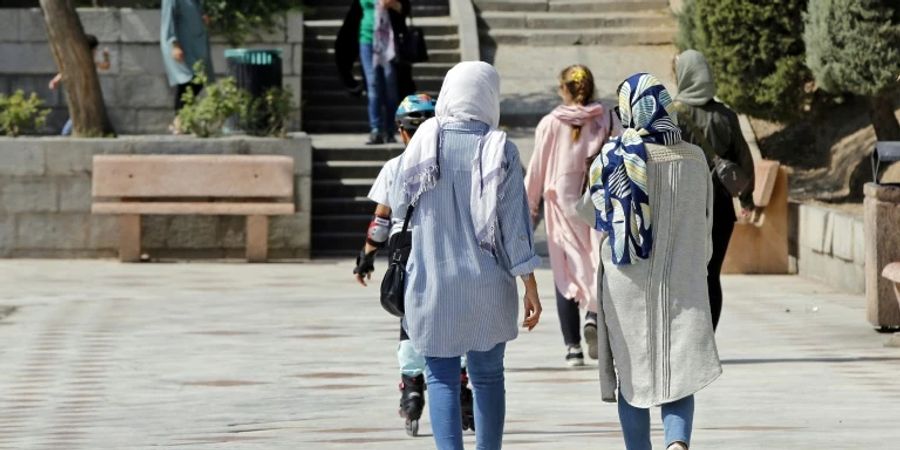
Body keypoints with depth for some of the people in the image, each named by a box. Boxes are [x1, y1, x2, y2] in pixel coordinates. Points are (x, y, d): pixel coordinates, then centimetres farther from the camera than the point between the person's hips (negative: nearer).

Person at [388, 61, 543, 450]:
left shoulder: (424, 142, -5)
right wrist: (530, 286, -2)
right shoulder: (500, 148, -7)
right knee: (488, 377, 13)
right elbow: (515, 220, -7)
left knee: (441, 378, 4)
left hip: (432, 283, 0)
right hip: (488, 285, 0)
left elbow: (398, 205, 6)